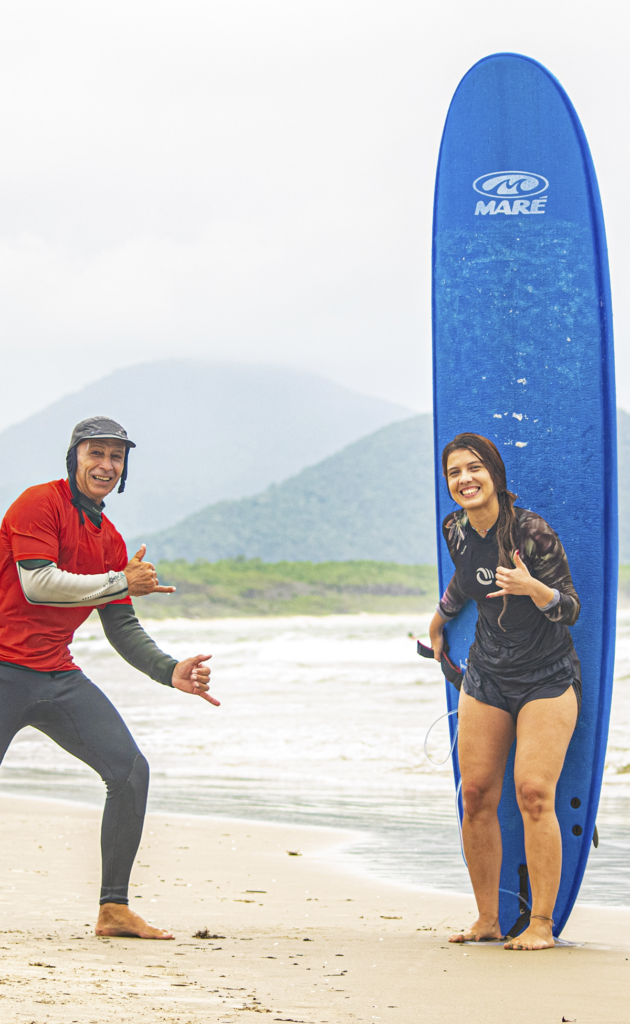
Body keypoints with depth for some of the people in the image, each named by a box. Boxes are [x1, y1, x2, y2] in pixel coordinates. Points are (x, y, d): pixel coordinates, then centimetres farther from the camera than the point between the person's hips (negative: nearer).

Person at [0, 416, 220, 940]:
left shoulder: (109, 539, 15)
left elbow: (122, 627, 17)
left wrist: (170, 671, 3)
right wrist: (123, 582, -14)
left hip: (58, 676, 7)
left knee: (130, 769, -2)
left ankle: (114, 909, 4)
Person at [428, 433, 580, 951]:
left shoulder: (532, 532, -17)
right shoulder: (456, 530, 0)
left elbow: (571, 610, -16)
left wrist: (534, 588, -34)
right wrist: (440, 618, 37)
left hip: (547, 678, -5)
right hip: (487, 676, 5)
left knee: (533, 792, -16)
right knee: (476, 795, -1)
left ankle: (542, 924, -9)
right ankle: (487, 920, 10)